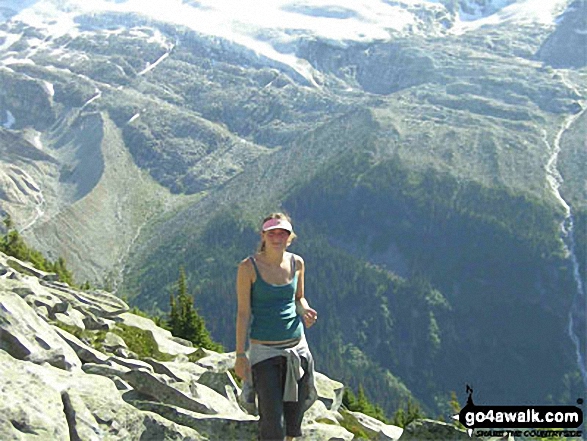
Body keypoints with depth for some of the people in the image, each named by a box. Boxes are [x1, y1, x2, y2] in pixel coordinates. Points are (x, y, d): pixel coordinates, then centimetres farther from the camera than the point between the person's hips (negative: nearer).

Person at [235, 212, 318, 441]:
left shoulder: (296, 263, 4)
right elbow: (243, 312, -7)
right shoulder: (249, 267, -9)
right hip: (264, 350, -4)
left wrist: (305, 311, -6)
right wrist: (240, 355, -10)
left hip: (297, 346, 4)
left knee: (296, 409, 11)